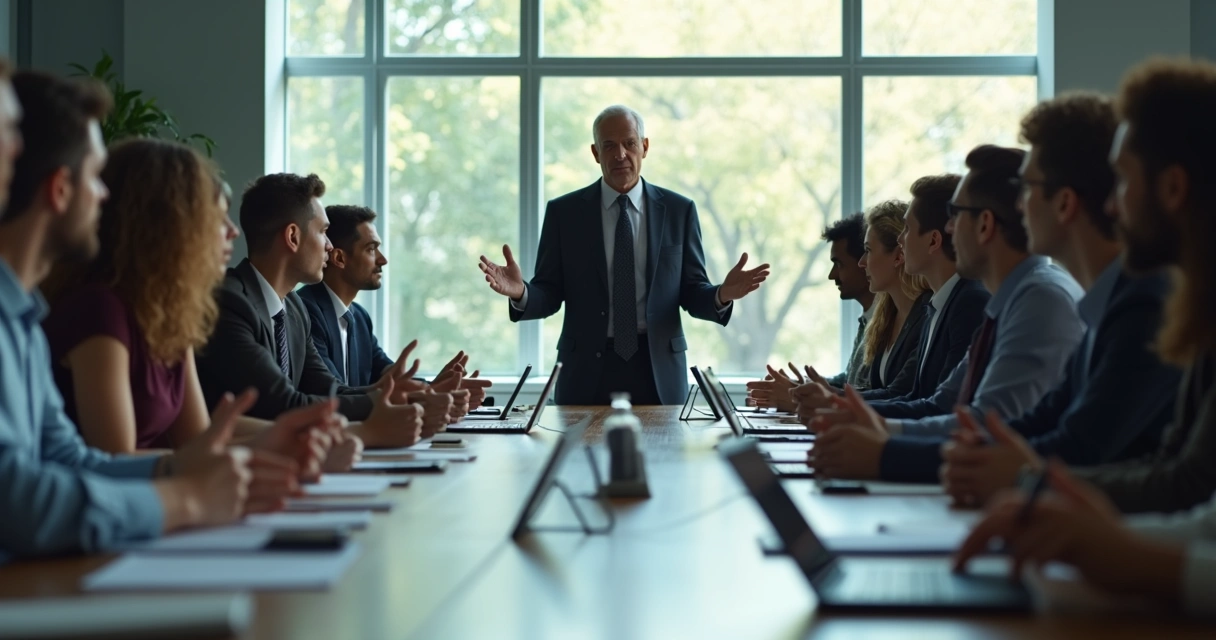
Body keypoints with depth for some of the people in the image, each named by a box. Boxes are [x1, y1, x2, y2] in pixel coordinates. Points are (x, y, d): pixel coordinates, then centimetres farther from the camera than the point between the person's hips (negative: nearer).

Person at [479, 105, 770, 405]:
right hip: (587, 370, 0)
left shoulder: (679, 210, 4)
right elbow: (549, 293, 1)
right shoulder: (563, 212, 2)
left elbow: (691, 292, 4)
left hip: (658, 369, 1)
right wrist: (521, 293, -21)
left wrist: (722, 296, -17)